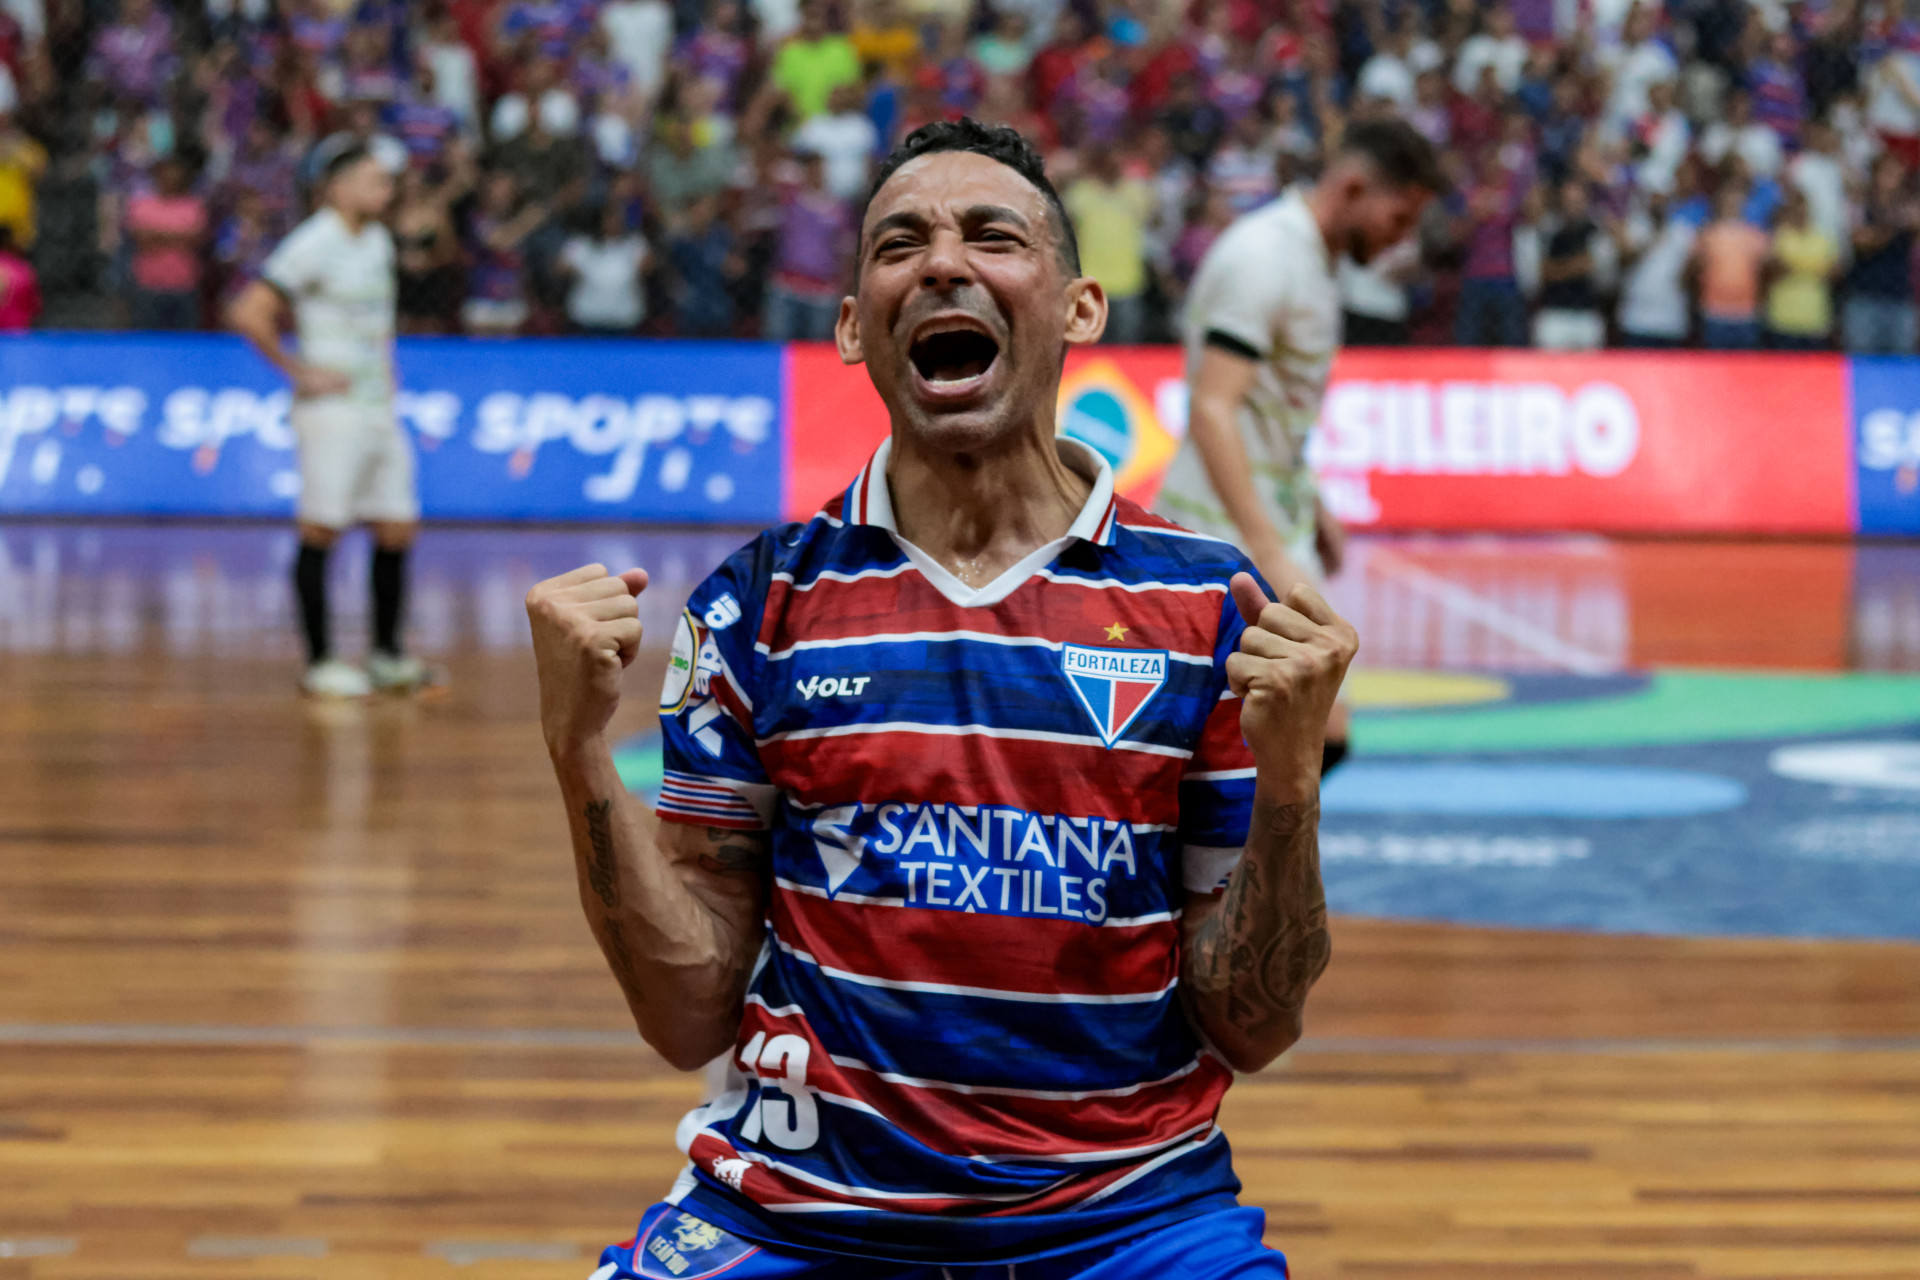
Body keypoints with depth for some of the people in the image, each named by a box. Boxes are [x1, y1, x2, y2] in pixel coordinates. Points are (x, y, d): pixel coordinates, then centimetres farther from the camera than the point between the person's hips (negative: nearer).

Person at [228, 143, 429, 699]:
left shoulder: (378, 241, 14)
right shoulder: (314, 244, -12)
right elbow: (248, 313, -19)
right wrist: (299, 372, -14)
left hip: (380, 407, 8)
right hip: (333, 408, -8)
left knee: (397, 529, 8)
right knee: (321, 531, -4)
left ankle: (386, 653, 18)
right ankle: (320, 662, 3)